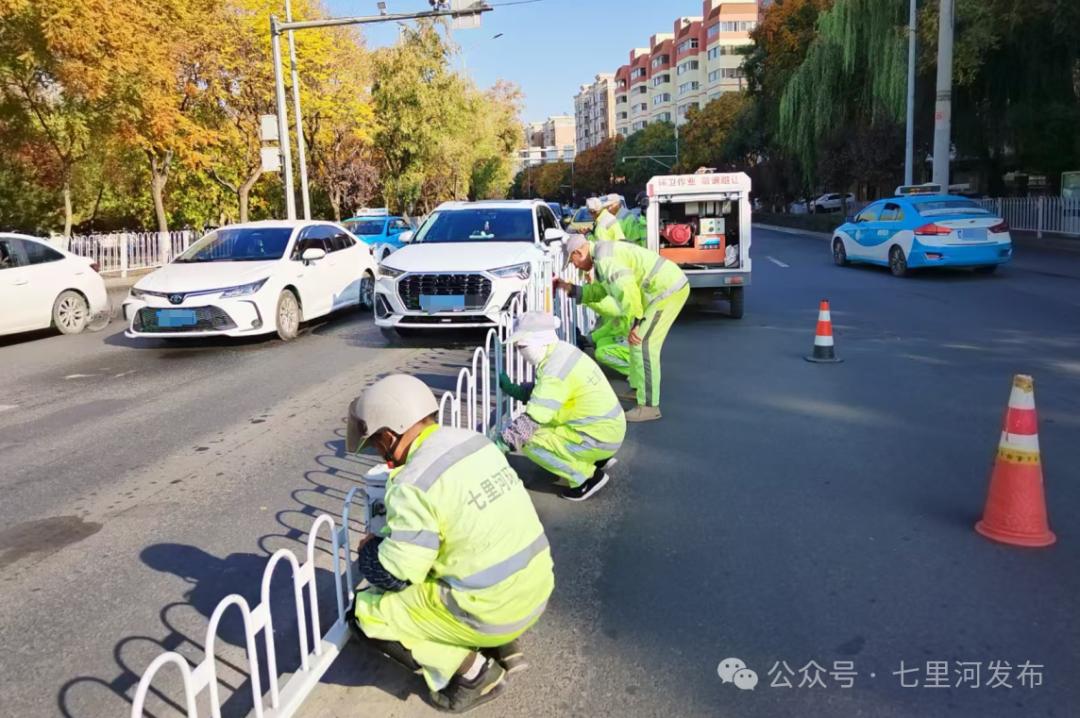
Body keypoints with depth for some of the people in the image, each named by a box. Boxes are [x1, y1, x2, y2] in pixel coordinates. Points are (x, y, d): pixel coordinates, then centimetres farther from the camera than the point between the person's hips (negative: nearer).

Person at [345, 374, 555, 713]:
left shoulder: (414, 484, -21)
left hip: (492, 612, -7)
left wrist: (368, 550, 7)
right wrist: (390, 536, 18)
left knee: (368, 610, 8)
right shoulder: (476, 441, 2)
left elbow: (393, 576, -14)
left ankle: (471, 670, 4)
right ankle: (502, 646, 19)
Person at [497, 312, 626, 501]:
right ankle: (596, 459, 17)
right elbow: (540, 392, 18)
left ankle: (587, 476, -2)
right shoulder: (563, 351, 3)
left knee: (529, 441, -10)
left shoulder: (554, 372, -24)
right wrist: (511, 388, 13)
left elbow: (531, 421, -25)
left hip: (599, 439, -9)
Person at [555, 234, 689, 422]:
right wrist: (570, 289, 20)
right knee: (637, 339, 21)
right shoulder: (606, 254, 19)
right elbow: (598, 292, 24)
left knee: (642, 345, -10)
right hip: (671, 286, 11)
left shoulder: (604, 259, -16)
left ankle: (649, 406, -6)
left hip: (667, 289, -11)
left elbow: (626, 289, -29)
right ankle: (638, 388, 32)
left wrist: (634, 323, -25)